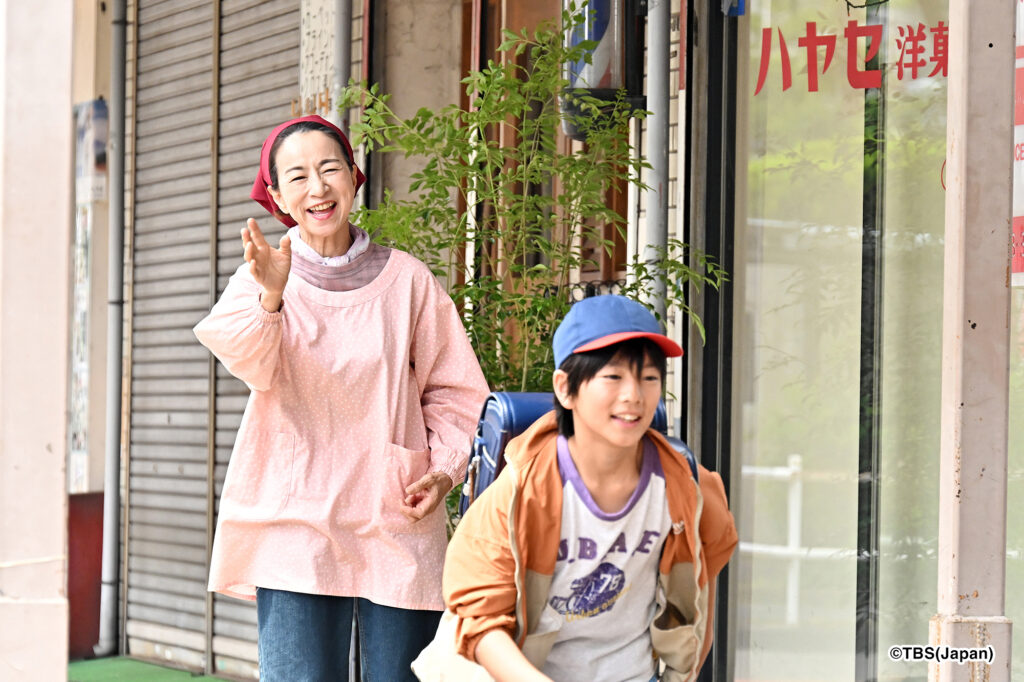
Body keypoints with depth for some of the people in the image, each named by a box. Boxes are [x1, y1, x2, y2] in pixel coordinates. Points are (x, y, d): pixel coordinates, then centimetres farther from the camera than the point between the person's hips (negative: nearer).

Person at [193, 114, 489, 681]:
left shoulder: (407, 280, 7)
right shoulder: (261, 278, 3)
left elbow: (454, 391, 13)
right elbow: (249, 364, -17)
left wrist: (443, 470, -3)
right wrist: (270, 296, -37)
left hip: (396, 522, 1)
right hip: (296, 523, -1)